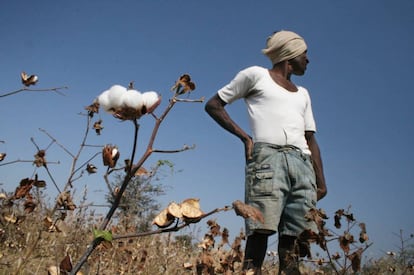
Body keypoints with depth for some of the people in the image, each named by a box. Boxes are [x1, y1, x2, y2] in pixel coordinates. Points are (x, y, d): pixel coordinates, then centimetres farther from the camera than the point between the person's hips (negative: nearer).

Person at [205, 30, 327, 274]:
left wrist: (321, 180, 12)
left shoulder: (303, 94, 30)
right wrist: (244, 136, 1)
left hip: (302, 163, 6)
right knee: (261, 230, -16)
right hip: (268, 156, -5)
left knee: (294, 236, -3)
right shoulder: (256, 75, 13)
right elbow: (213, 105, 12)